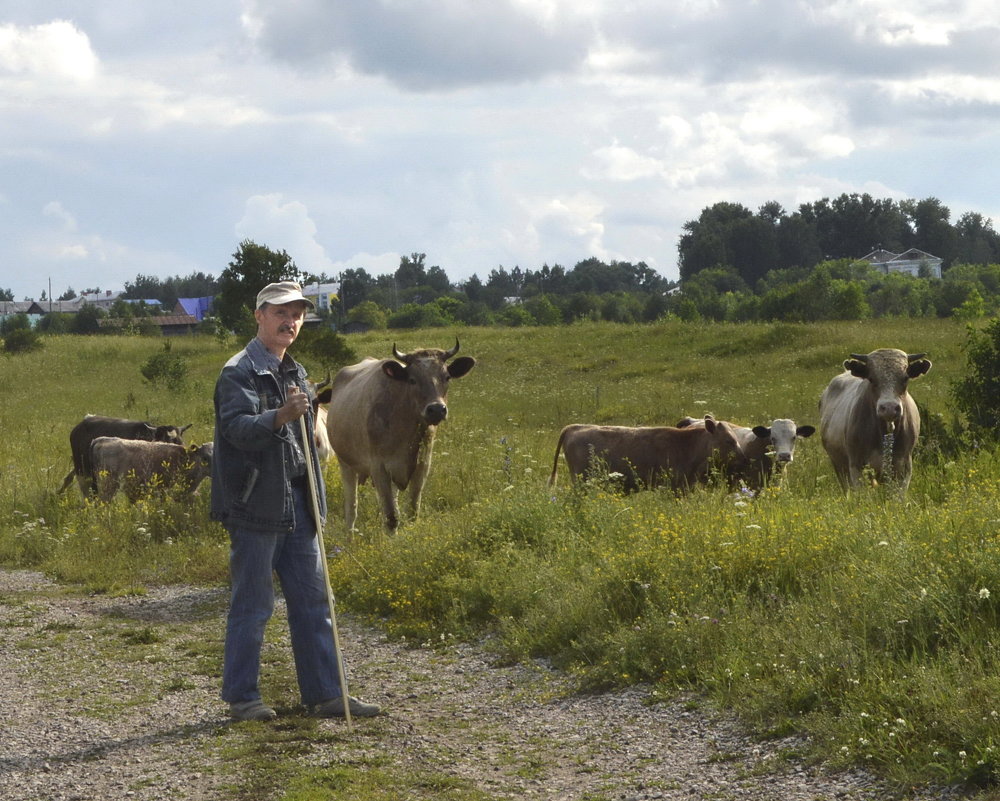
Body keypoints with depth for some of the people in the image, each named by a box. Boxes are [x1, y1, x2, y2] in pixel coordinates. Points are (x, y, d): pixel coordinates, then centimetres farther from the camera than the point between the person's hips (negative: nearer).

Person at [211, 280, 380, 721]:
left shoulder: (295, 373, 18)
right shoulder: (239, 373, -8)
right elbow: (238, 428, -24)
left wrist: (316, 502, 23)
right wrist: (280, 416, -41)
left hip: (296, 505, 8)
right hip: (255, 507, -8)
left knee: (313, 601, 8)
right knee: (252, 606, -2)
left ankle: (326, 693, 12)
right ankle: (242, 697, 7)